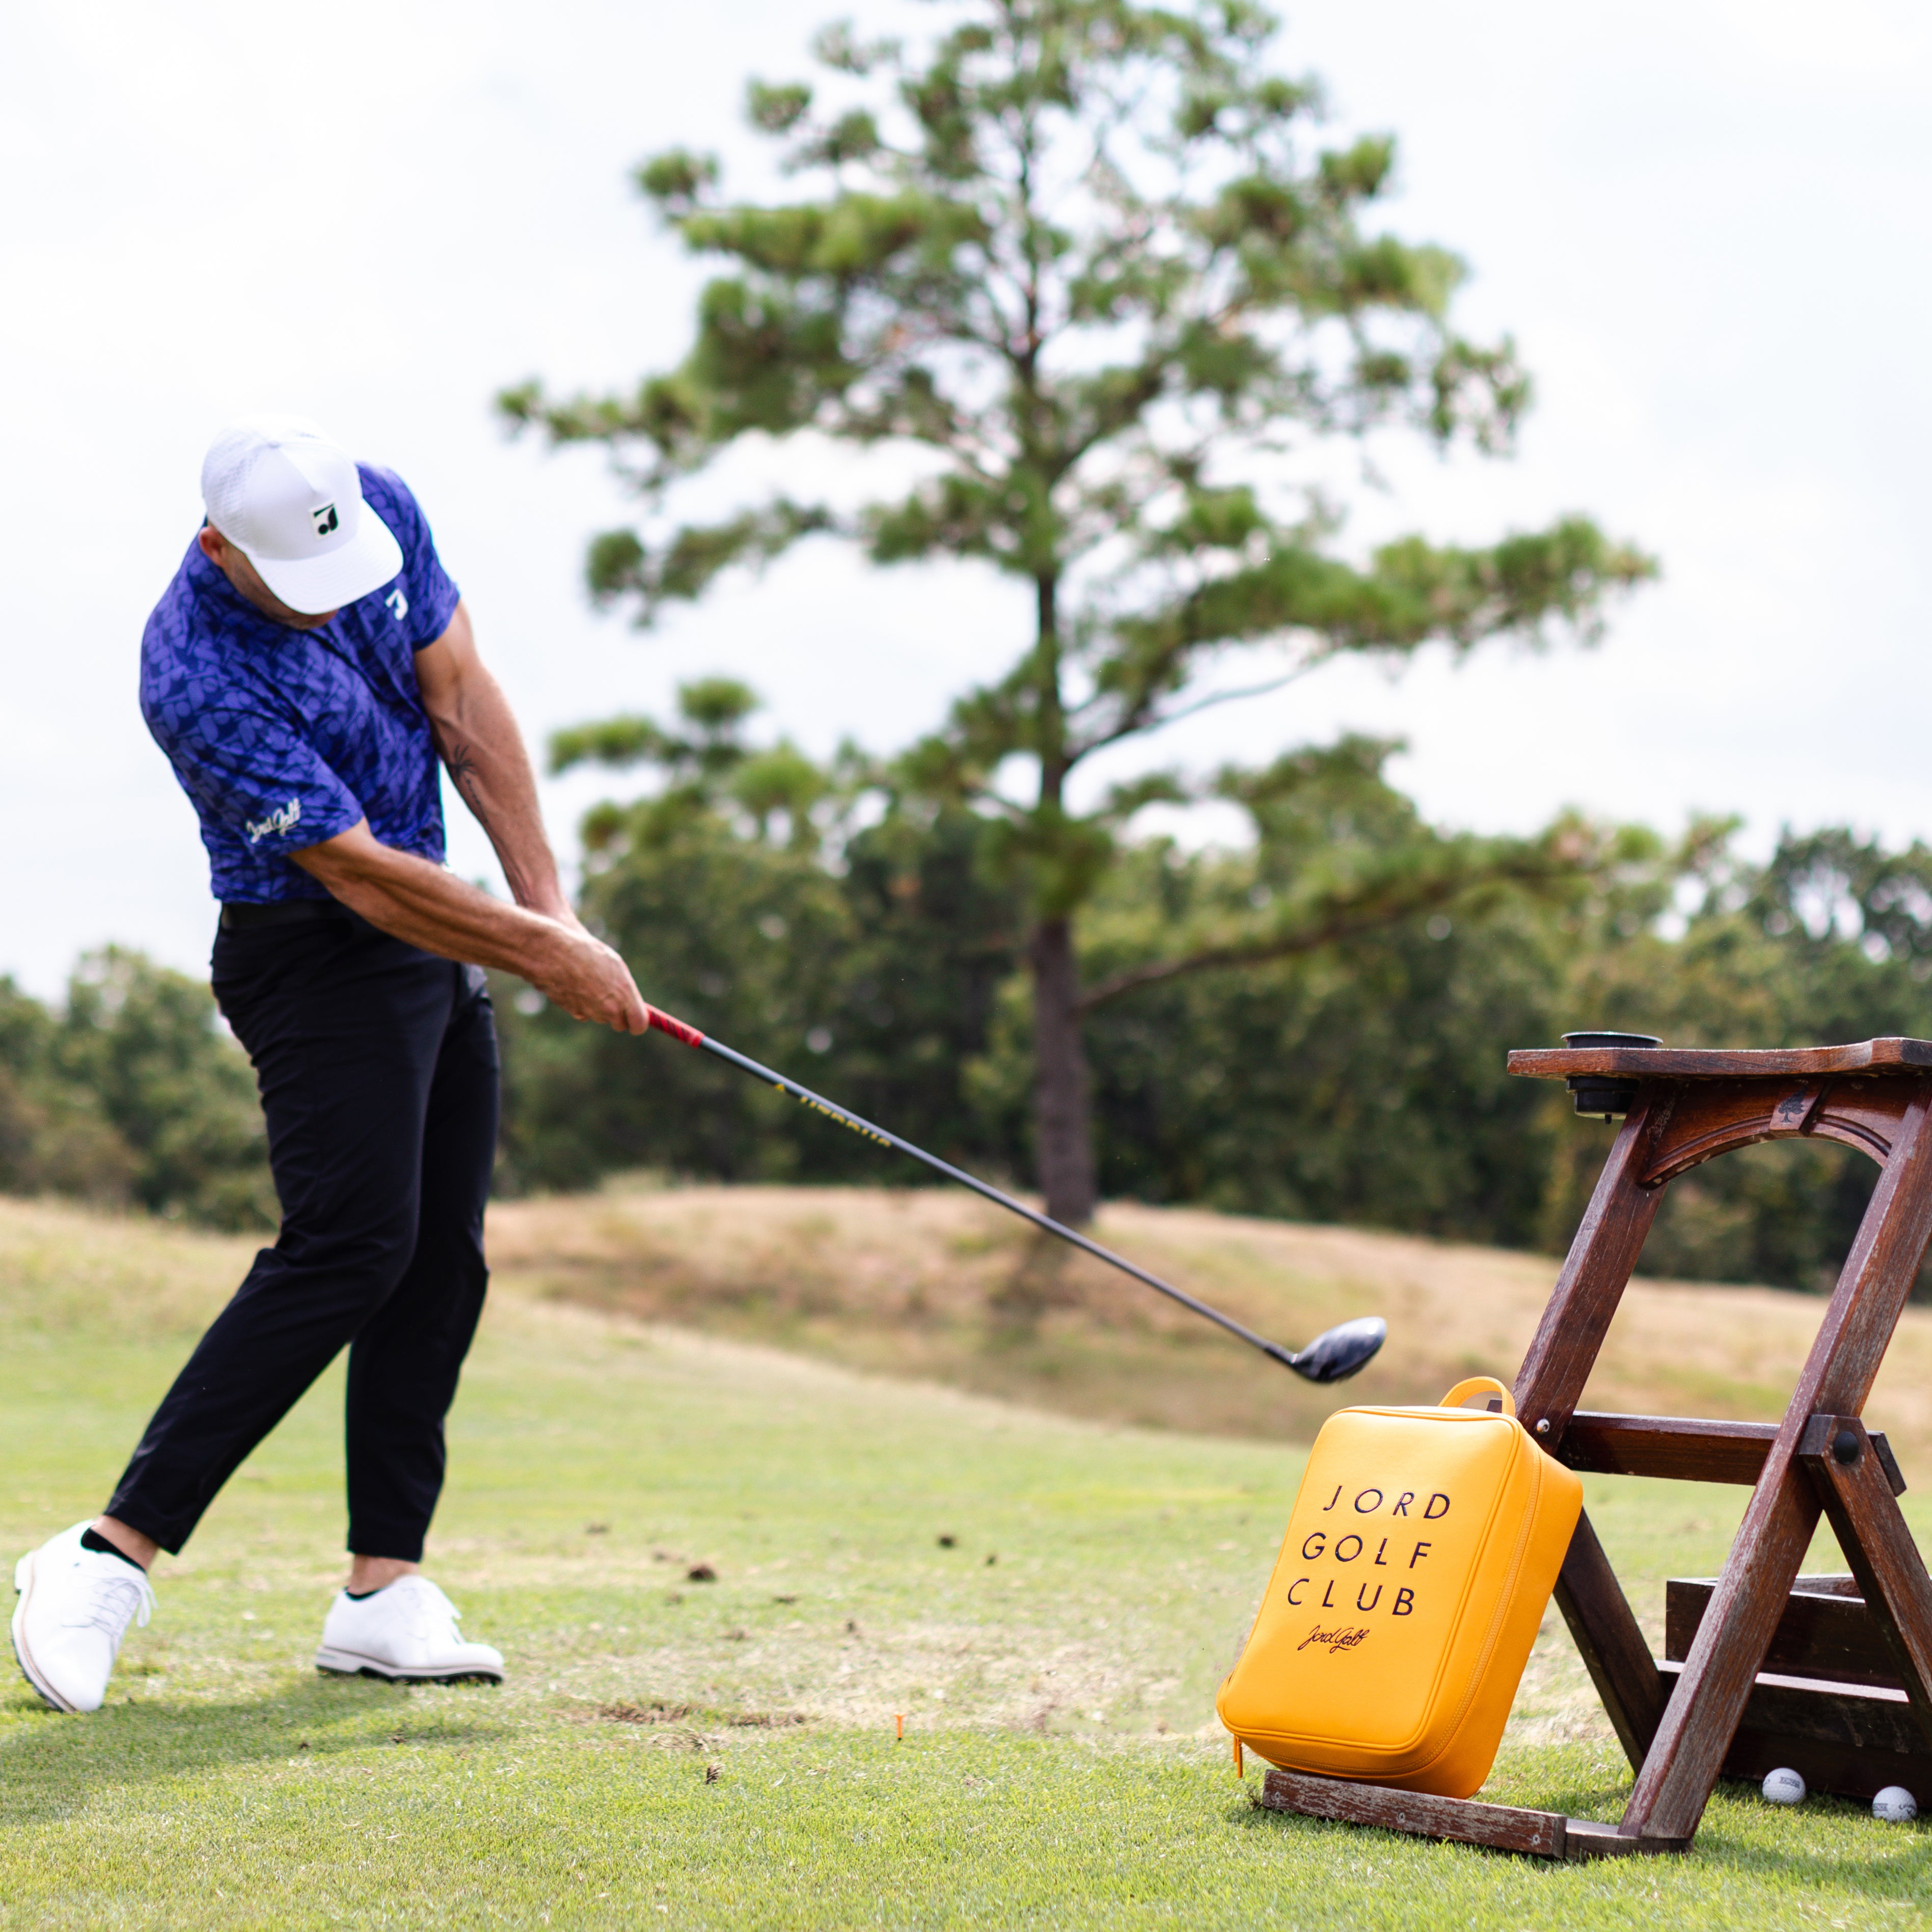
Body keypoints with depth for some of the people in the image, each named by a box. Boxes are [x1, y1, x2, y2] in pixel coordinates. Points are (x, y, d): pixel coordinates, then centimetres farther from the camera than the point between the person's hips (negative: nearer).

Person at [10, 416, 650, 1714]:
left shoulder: (383, 508, -6)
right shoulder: (199, 678, -27)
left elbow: (463, 701, 1)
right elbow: (359, 875, -24)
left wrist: (547, 896, -4)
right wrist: (548, 957, -17)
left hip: (439, 938, 8)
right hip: (319, 958, -8)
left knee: (444, 1257, 2)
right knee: (350, 1246, -20)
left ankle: (384, 1593, 4)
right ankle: (115, 1551, -16)